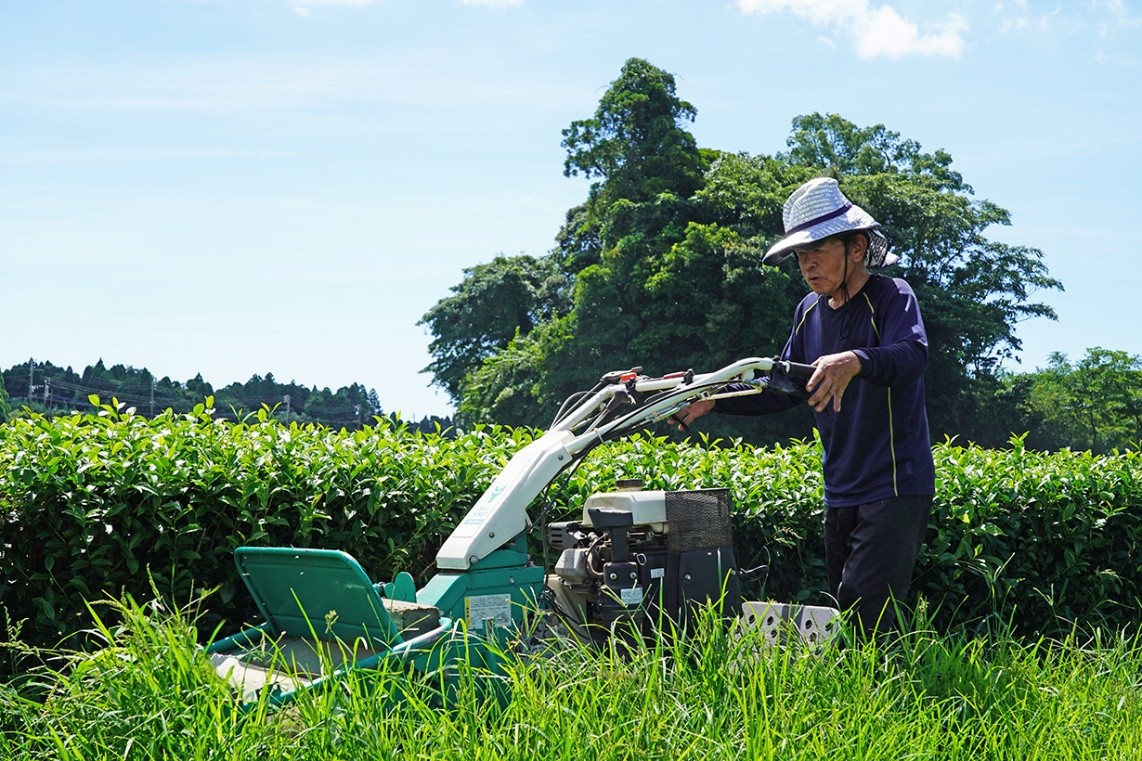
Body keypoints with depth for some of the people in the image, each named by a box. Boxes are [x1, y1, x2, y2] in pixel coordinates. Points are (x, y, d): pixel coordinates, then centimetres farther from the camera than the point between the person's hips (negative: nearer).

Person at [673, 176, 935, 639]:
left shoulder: (891, 297, -10)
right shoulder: (809, 311, 10)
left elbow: (913, 357, -30)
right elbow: (784, 390, 18)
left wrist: (855, 361, -50)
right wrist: (713, 399, 6)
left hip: (894, 488, -8)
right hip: (840, 492, 8)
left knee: (863, 615, -18)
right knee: (841, 619, 10)